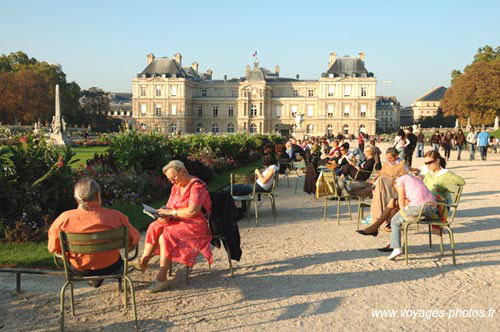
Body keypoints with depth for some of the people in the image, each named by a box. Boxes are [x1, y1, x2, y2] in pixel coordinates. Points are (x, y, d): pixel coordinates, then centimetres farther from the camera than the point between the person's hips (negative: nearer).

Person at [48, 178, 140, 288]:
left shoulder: (64, 219, -21)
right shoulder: (115, 216, -24)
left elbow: (53, 248, -9)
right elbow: (134, 239, -10)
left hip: (79, 270, 1)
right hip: (109, 267, -1)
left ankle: (95, 279, 46)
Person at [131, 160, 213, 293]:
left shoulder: (197, 186, -17)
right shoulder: (177, 186, 12)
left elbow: (193, 211, -27)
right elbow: (170, 207, 12)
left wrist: (171, 212, -17)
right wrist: (166, 216, -12)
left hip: (195, 225, -9)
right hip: (179, 222, 9)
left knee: (166, 235, -26)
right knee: (155, 227, -7)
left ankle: (161, 279, -23)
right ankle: (143, 262, -4)